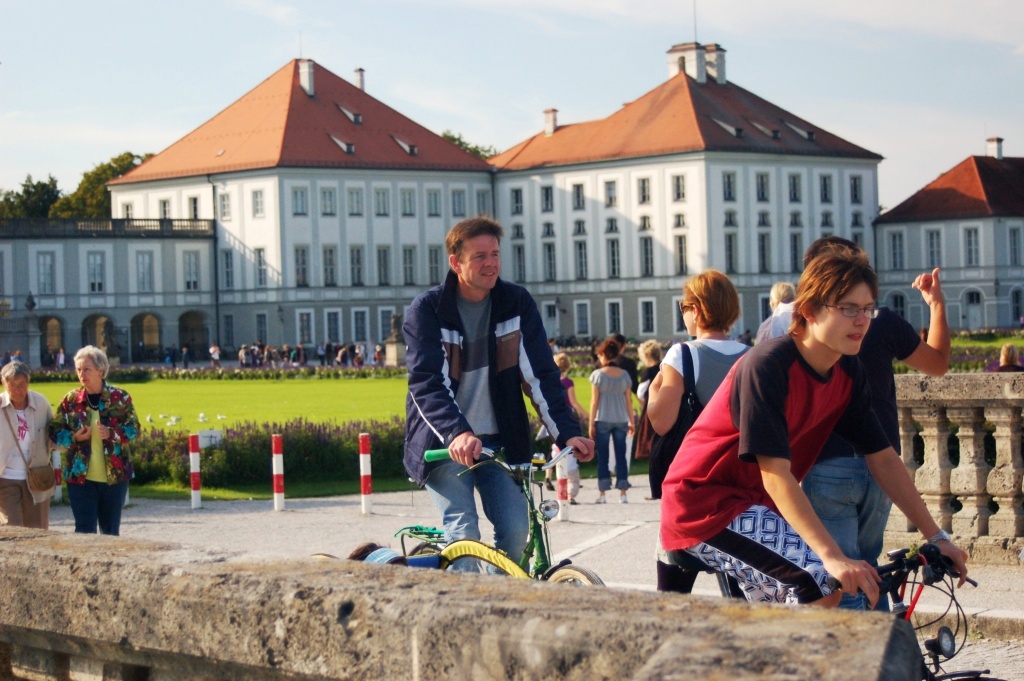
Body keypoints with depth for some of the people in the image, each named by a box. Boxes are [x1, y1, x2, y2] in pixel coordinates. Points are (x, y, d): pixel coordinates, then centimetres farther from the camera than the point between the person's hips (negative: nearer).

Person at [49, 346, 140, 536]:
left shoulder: (120, 398, 0)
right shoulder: (70, 400, 2)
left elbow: (133, 428, -1)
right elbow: (55, 432, 5)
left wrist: (111, 434, -19)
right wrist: (75, 437, -15)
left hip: (115, 475, 0)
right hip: (80, 476, 0)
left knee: (111, 531, 11)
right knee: (84, 530, -5)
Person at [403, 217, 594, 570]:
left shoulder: (517, 303, 1)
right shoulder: (427, 310, -8)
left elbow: (540, 374, -2)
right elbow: (427, 382, -19)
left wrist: (567, 432, -16)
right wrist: (456, 433, -37)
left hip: (500, 441, 3)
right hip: (444, 444, -3)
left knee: (516, 530, -10)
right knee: (464, 533, -17)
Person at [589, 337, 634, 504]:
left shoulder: (598, 374, -5)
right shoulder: (624, 375, 4)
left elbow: (594, 401, -5)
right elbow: (629, 401, 6)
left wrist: (591, 423, -1)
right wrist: (632, 421, 14)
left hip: (603, 420, -3)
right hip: (621, 420, 3)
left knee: (602, 456, 2)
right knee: (621, 455, 5)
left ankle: (602, 493, 0)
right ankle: (622, 493, 3)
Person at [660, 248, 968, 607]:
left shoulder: (848, 373, -1)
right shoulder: (768, 366, -26)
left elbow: (883, 459, 5)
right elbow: (776, 476, -30)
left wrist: (937, 537, 0)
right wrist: (835, 557, -37)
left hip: (754, 503, 9)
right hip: (705, 505, -9)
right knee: (824, 580, -24)